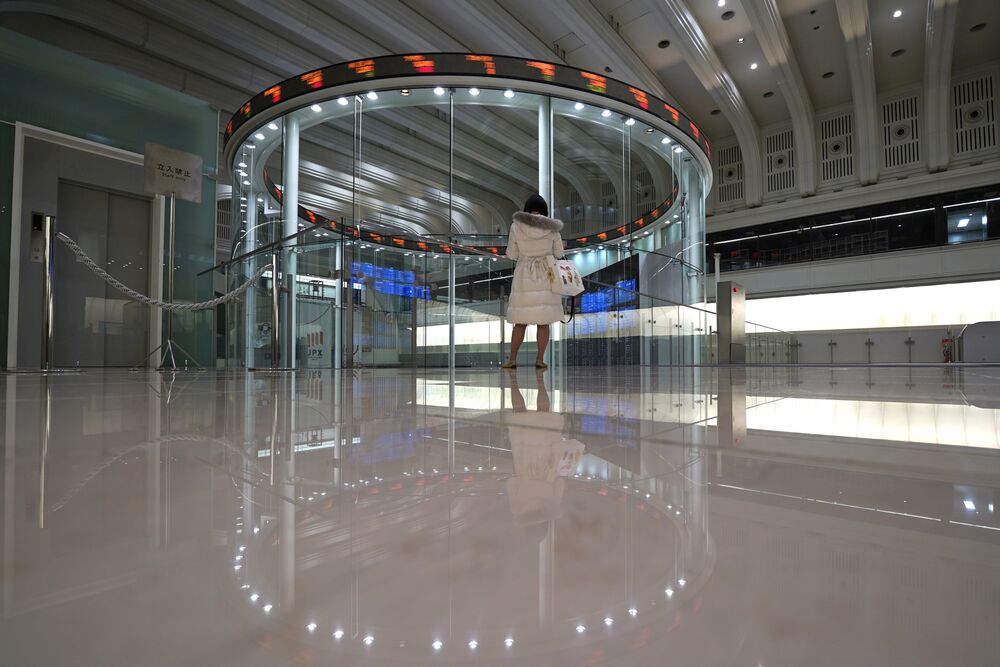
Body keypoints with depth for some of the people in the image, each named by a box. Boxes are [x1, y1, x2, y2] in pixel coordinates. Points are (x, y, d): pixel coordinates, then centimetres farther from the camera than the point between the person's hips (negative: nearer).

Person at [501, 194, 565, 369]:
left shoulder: (516, 225, -4)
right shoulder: (552, 226, -3)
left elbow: (512, 254, 3)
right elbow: (558, 253, 5)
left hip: (524, 276, 0)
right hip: (546, 276, 0)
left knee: (520, 321, 6)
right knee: (543, 321, 6)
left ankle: (512, 359, 4)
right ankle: (540, 359, 3)